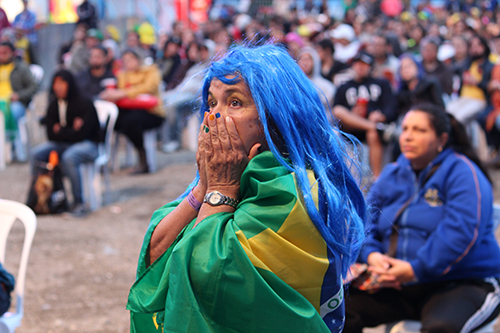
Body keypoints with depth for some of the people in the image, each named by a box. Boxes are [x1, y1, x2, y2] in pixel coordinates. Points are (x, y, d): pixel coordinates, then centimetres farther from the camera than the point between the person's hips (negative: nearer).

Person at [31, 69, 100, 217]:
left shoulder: (85, 104, -13)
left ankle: (79, 203, -27)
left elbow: (80, 134, -19)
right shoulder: (54, 106, 5)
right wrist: (70, 131, -13)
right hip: (62, 144, 6)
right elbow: (51, 134, -1)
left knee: (68, 157, -37)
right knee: (36, 153, -17)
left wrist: (60, 132, -6)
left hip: (87, 145, -6)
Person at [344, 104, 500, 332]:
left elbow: (461, 232, -19)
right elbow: (367, 218, 8)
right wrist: (371, 255, -13)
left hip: (461, 284, -5)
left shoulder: (462, 172, -7)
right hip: (396, 285, 5)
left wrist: (416, 269, -24)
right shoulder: (392, 174, 14)